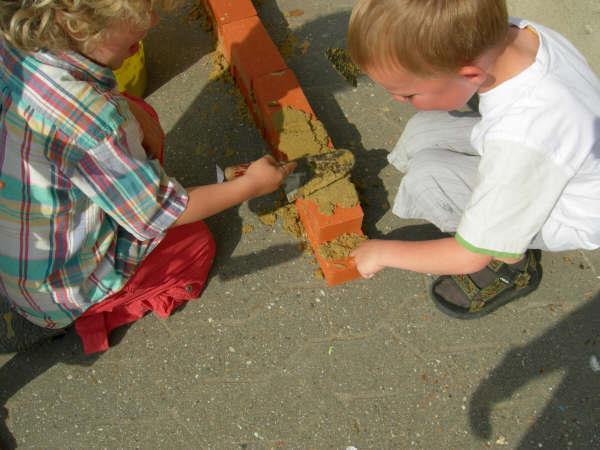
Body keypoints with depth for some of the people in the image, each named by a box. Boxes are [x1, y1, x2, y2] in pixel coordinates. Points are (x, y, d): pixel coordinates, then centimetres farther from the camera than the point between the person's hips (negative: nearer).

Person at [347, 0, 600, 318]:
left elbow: (470, 256, -26)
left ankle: (512, 264, -1)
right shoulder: (507, 32, -22)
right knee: (426, 130, -5)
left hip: (570, 219, -7)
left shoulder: (521, 141, -42)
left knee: (427, 175, -25)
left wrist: (384, 253, -13)